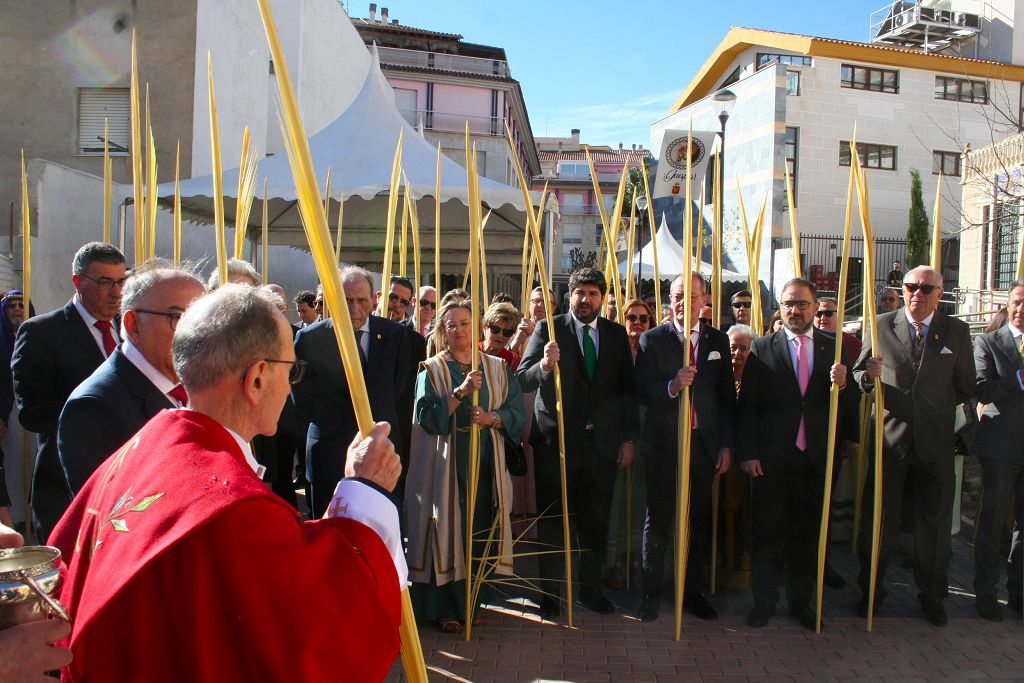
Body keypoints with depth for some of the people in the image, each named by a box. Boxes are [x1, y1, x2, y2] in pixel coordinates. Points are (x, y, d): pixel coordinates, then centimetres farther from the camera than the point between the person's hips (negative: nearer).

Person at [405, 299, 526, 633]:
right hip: (446, 464, -2)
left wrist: (489, 417, -16)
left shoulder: (497, 368, 9)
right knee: (447, 530, -1)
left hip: (486, 464, 2)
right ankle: (444, 607, 13)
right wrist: (461, 392, -22)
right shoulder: (432, 369, 3)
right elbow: (426, 414, -11)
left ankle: (470, 603, 20)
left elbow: (517, 412, 2)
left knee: (480, 532, 5)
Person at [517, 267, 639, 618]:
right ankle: (550, 592, 22)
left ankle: (590, 587, 29)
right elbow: (523, 380, -11)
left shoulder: (617, 334, 6)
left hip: (602, 441, 3)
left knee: (596, 520, 12)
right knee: (553, 520, 8)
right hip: (556, 440, -3)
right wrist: (544, 365, -32)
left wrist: (629, 438, 4)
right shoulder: (548, 329, -3)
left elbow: (627, 388, 7)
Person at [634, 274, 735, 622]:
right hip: (663, 444, -2)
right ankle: (651, 592, 20)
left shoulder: (718, 340, 7)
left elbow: (727, 397, 8)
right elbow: (643, 392, -9)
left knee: (700, 521, 11)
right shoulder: (652, 340, -2)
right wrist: (672, 386, -28)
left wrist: (726, 445, 4)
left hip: (704, 444, 3)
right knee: (658, 521, 6)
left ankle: (693, 590, 27)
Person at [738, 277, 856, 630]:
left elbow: (851, 404, 5)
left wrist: (842, 385, -17)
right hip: (772, 459, -2)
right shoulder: (762, 348, -1)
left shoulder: (834, 348, 6)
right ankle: (764, 601, 22)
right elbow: (747, 405, -3)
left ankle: (801, 601, 29)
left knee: (808, 534, 13)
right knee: (768, 533, 7)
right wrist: (748, 453, -8)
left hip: (817, 458, 2)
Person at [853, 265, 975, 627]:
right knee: (879, 519, 7)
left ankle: (932, 596, 28)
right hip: (889, 438, -1)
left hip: (935, 441, 1)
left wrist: (937, 409, 6)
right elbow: (859, 373, 3)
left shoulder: (957, 331, 3)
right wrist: (868, 377, -17)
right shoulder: (881, 325, 0)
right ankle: (872, 590, 23)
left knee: (934, 523, 11)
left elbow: (965, 387, 9)